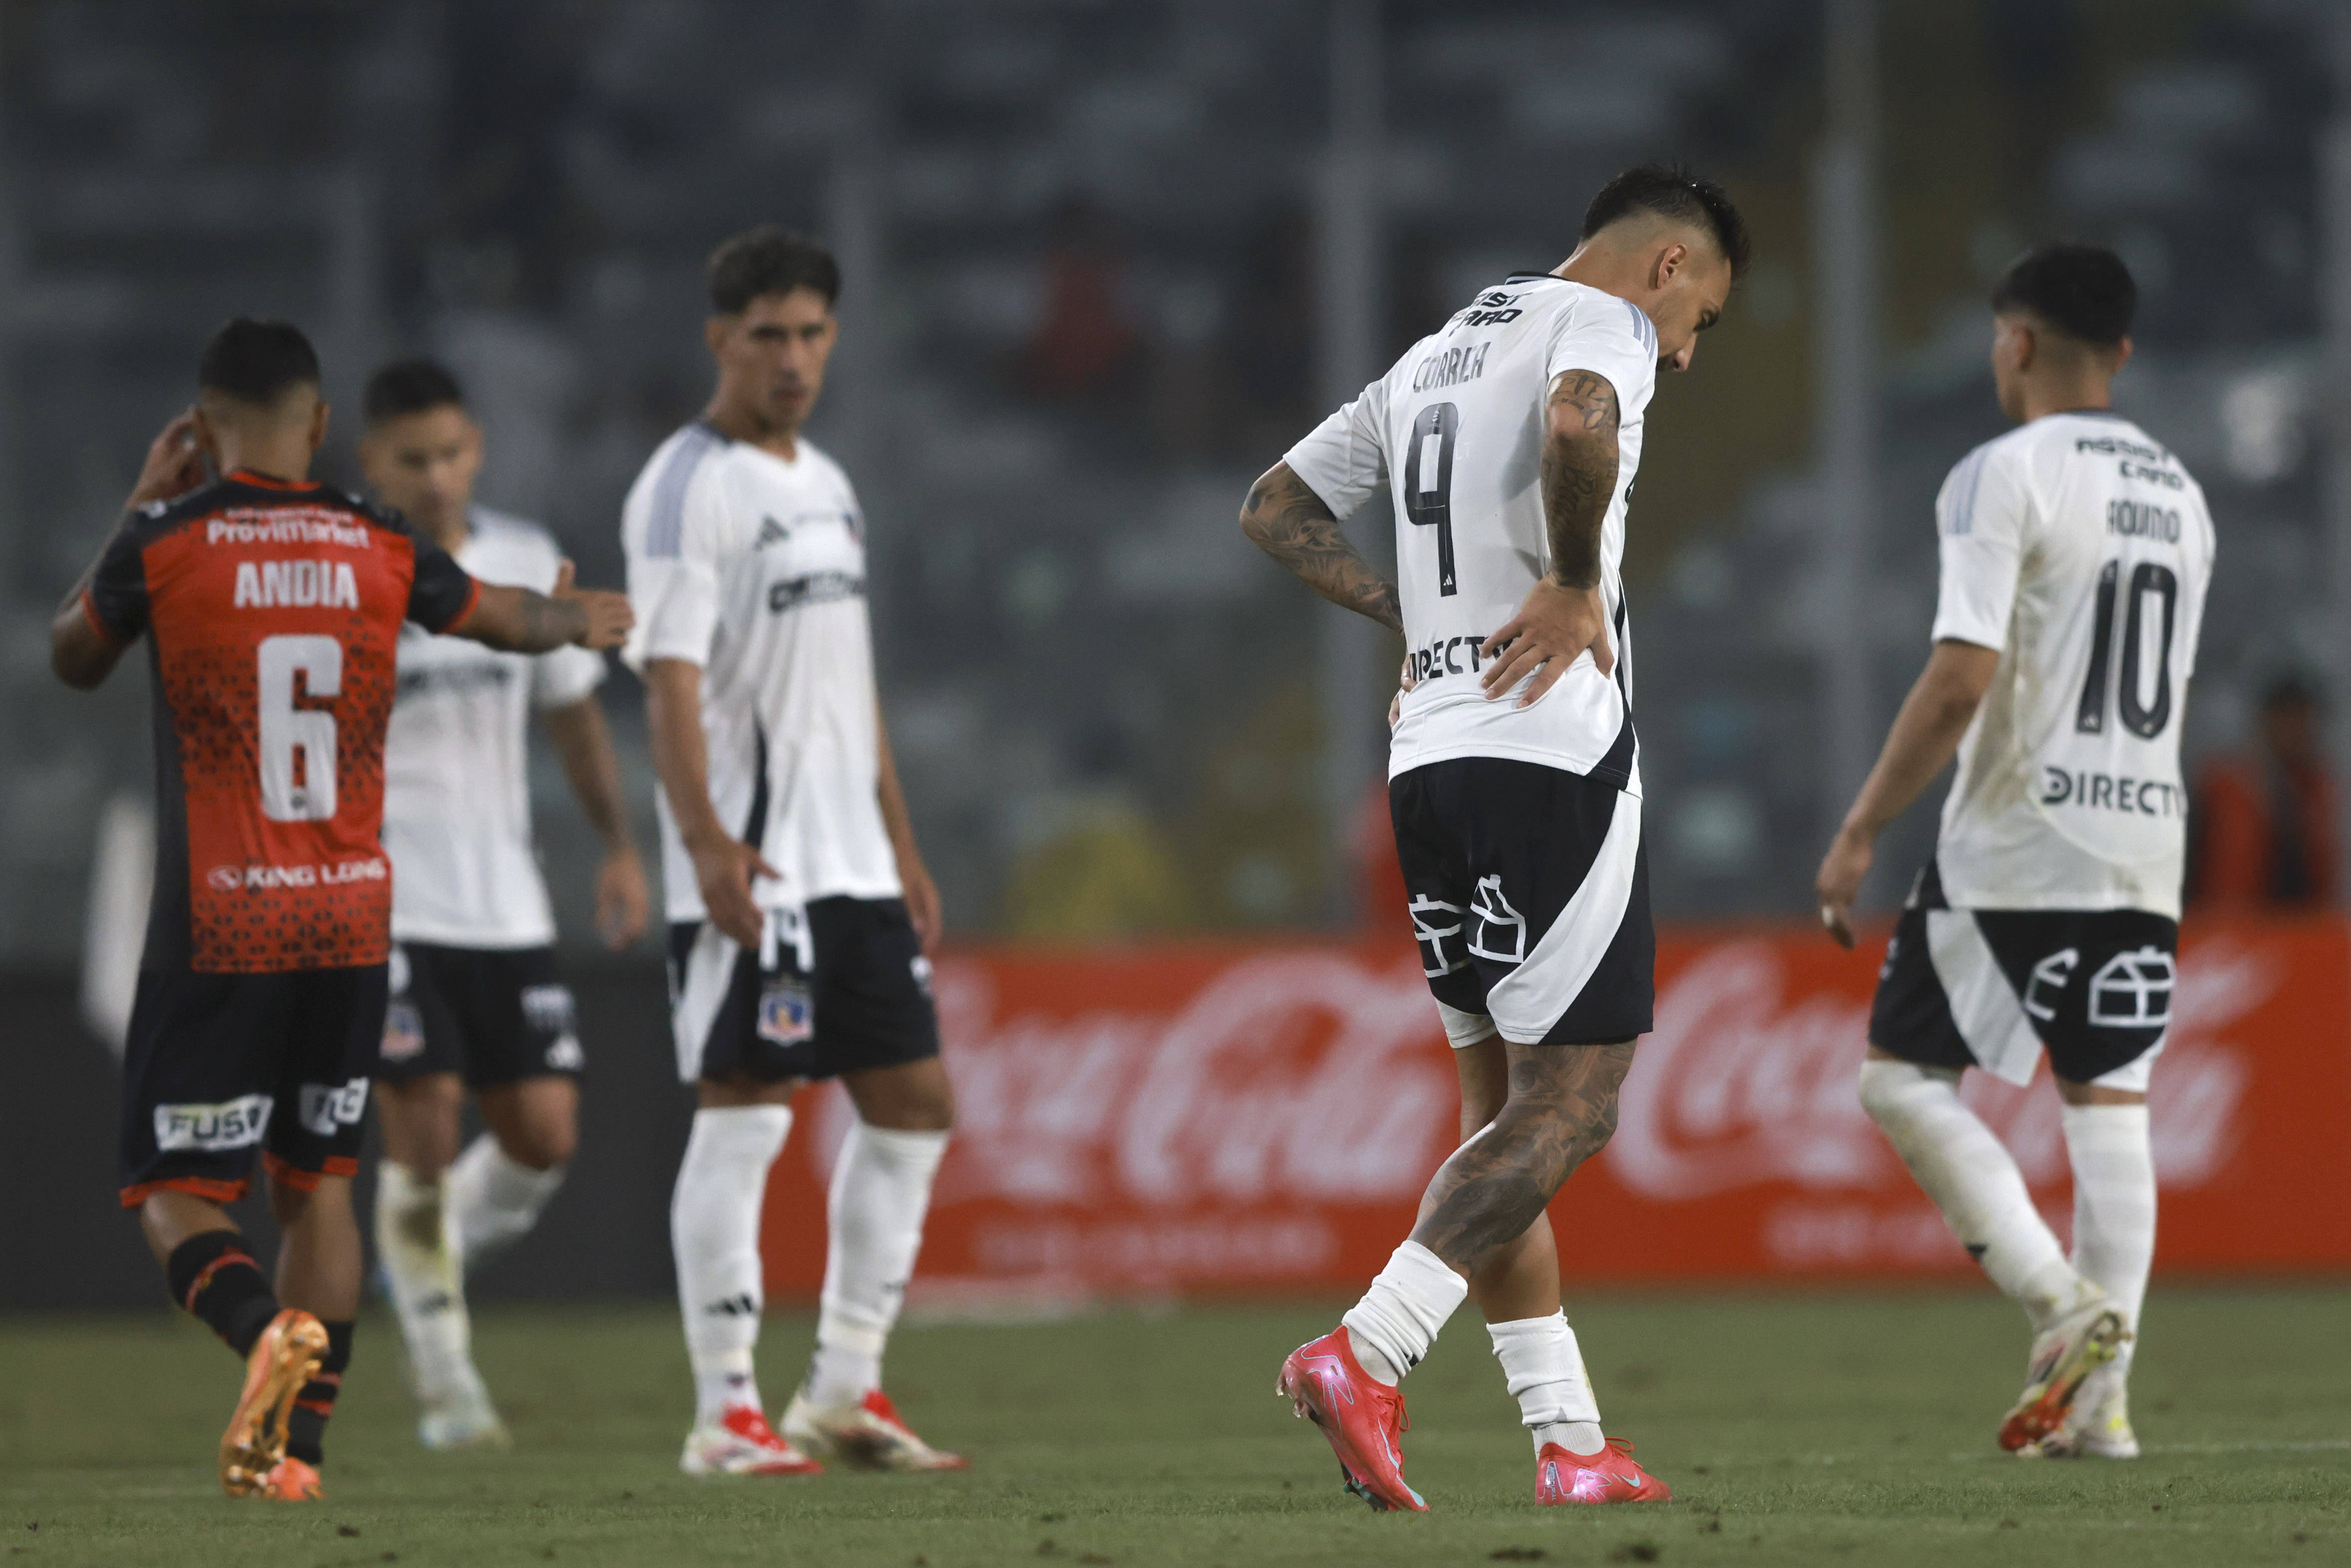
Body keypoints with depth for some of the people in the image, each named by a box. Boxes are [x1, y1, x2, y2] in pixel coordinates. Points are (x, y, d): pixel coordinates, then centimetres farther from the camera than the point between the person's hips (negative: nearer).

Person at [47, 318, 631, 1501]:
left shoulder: (164, 544, -8)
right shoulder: (380, 550, 1)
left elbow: (71, 661, 12)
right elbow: (513, 619, 22)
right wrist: (576, 616, 45)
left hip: (215, 934, -3)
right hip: (352, 922, 3)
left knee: (172, 1191, 1)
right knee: (318, 1181, 16)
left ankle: (267, 1327, -29)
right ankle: (293, 1443, 12)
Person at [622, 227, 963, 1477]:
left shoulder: (826, 484, 18)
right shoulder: (688, 488, -9)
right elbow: (668, 677, -18)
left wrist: (901, 845, 22)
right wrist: (704, 838, -29)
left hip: (850, 865, 9)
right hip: (747, 869, -9)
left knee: (912, 1109, 8)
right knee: (742, 1118, -7)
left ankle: (844, 1394, 15)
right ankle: (726, 1415, -3)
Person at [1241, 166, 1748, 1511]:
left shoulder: (1440, 353, 22)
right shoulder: (1602, 323, -4)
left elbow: (1276, 510, 27)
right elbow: (1578, 419, -29)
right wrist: (1577, 581, -15)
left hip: (1429, 763, 9)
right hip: (1553, 761, -9)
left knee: (1505, 1106, 10)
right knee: (1569, 1106, -6)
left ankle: (1568, 1439, 9)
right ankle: (1367, 1356, -19)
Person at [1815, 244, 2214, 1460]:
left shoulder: (2005, 477, -10)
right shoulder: (2180, 495, 14)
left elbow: (1962, 678, -18)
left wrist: (1860, 833, -13)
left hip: (2012, 847, -7)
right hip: (2145, 846, 7)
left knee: (1903, 1074, 4)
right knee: (2108, 1103, 7)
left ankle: (2063, 1307, -10)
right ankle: (2099, 1395, 2)